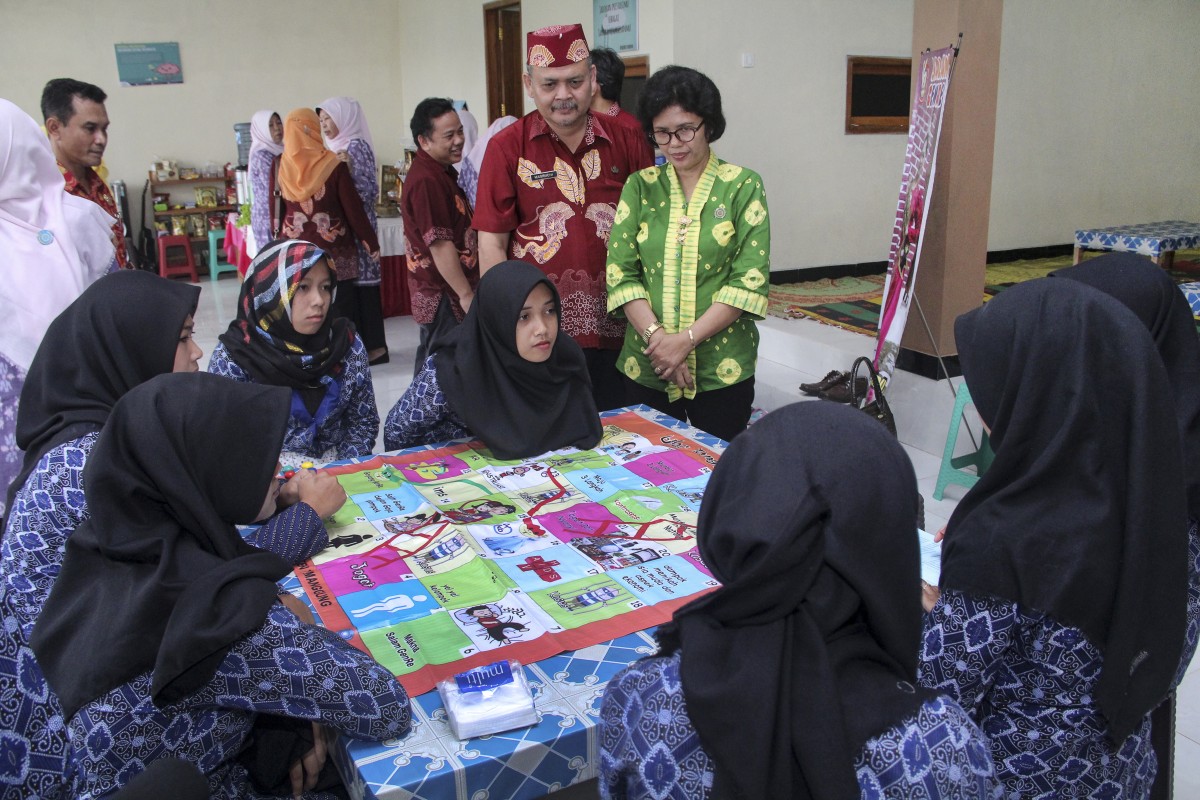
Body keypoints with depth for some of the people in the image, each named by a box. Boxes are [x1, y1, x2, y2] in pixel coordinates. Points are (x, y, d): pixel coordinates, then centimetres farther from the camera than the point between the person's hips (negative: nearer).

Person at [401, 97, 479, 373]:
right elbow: (440, 245, -24)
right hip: (443, 295, -10)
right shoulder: (426, 180, -21)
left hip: (449, 291, 10)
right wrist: (466, 295, -22)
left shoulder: (440, 171, 12)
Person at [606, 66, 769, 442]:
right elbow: (620, 273, 0)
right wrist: (656, 337, -14)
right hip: (645, 368, 2)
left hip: (723, 371, -2)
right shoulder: (640, 187, 6)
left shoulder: (743, 186, 0)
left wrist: (686, 339, -16)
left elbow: (750, 280, -7)